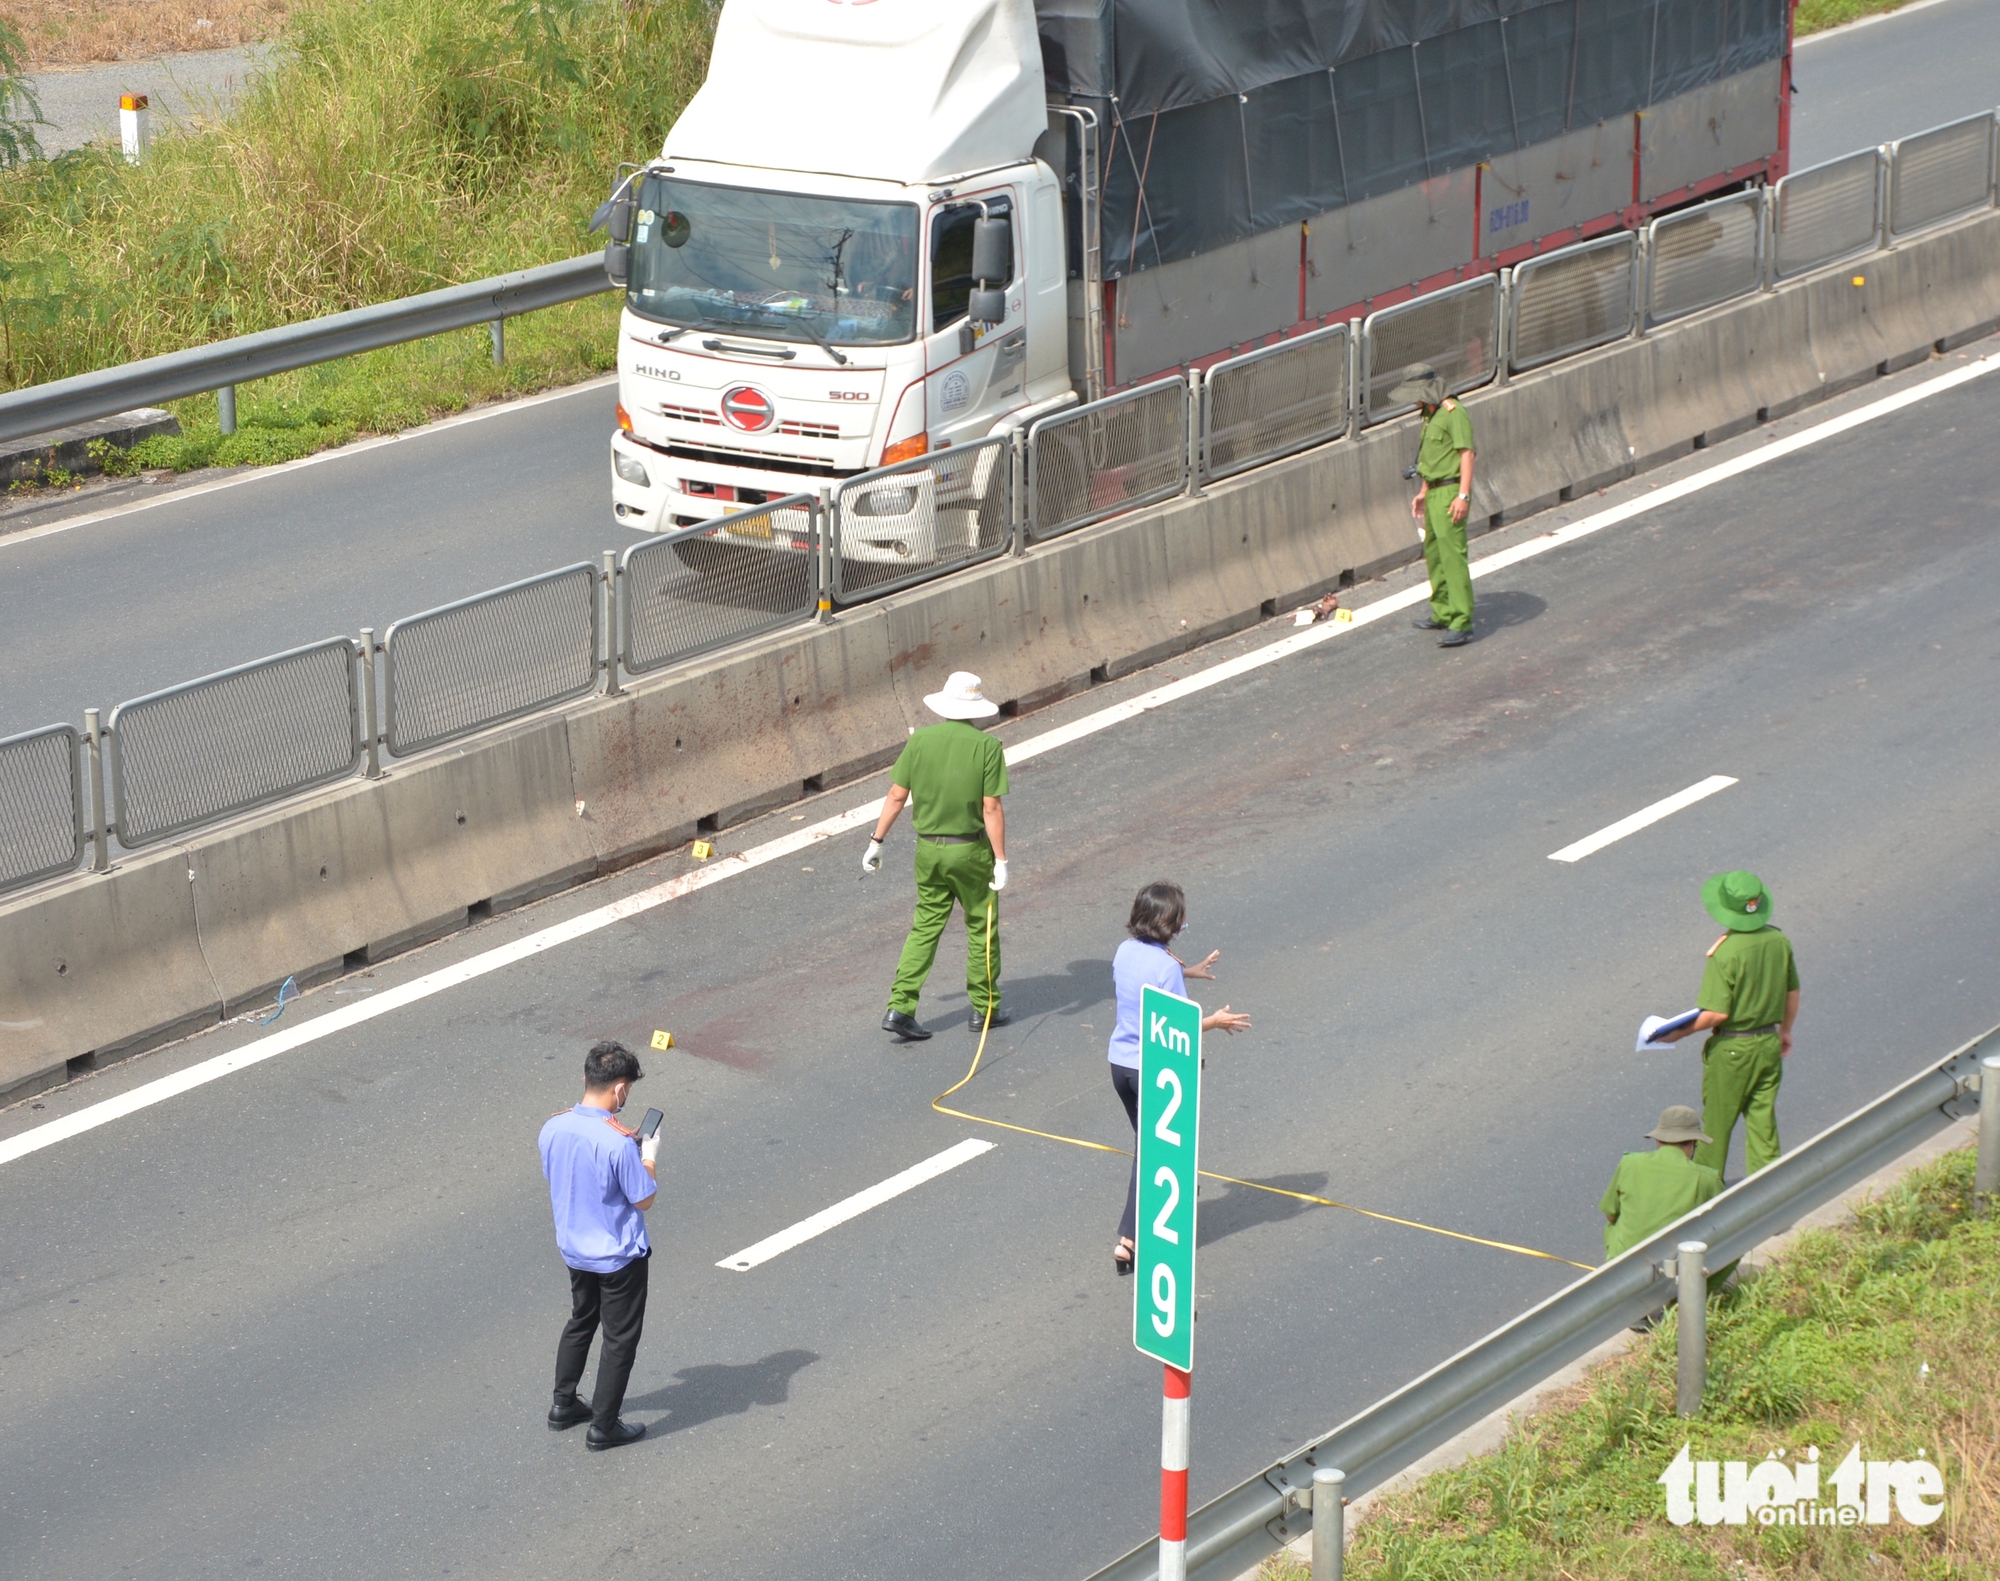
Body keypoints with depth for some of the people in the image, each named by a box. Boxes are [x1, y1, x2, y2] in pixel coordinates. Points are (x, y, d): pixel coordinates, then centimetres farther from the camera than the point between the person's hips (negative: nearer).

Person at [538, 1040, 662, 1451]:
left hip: (574, 1250, 6)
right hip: (619, 1258, -6)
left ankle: (563, 1404, 37)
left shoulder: (553, 1129, -10)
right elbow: (644, 1200, -19)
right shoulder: (618, 1143, -29)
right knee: (620, 1339, 10)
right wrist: (649, 1158, -4)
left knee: (581, 1321, 28)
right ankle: (603, 1428, 17)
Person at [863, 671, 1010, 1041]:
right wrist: (1000, 861, -9)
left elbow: (897, 795, 0)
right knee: (981, 928, 12)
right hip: (970, 850, -3)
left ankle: (900, 1007, 2)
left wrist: (877, 841, 8)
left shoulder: (920, 740, -2)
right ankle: (984, 1008, 21)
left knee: (925, 927, 11)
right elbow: (992, 808, -14)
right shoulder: (987, 747, -12)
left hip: (929, 849, 3)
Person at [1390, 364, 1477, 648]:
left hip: (1450, 493, -10)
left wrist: (1463, 496, -25)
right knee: (1433, 554, 17)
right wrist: (1423, 494, 24)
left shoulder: (1453, 413, -14)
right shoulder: (1431, 415, 15)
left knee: (1452, 555, -13)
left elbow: (1466, 454, -19)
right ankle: (1442, 614, 28)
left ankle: (1461, 624, -15)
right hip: (1434, 493, 10)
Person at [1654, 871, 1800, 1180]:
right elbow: (1792, 992, 8)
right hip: (1769, 1043, 5)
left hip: (1731, 1048, -5)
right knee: (1763, 1120, 12)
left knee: (1717, 1121, 12)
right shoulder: (1779, 940, -4)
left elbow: (1717, 1013, -24)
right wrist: (1785, 1030, 24)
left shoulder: (1725, 952, -24)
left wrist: (1680, 1033, -11)